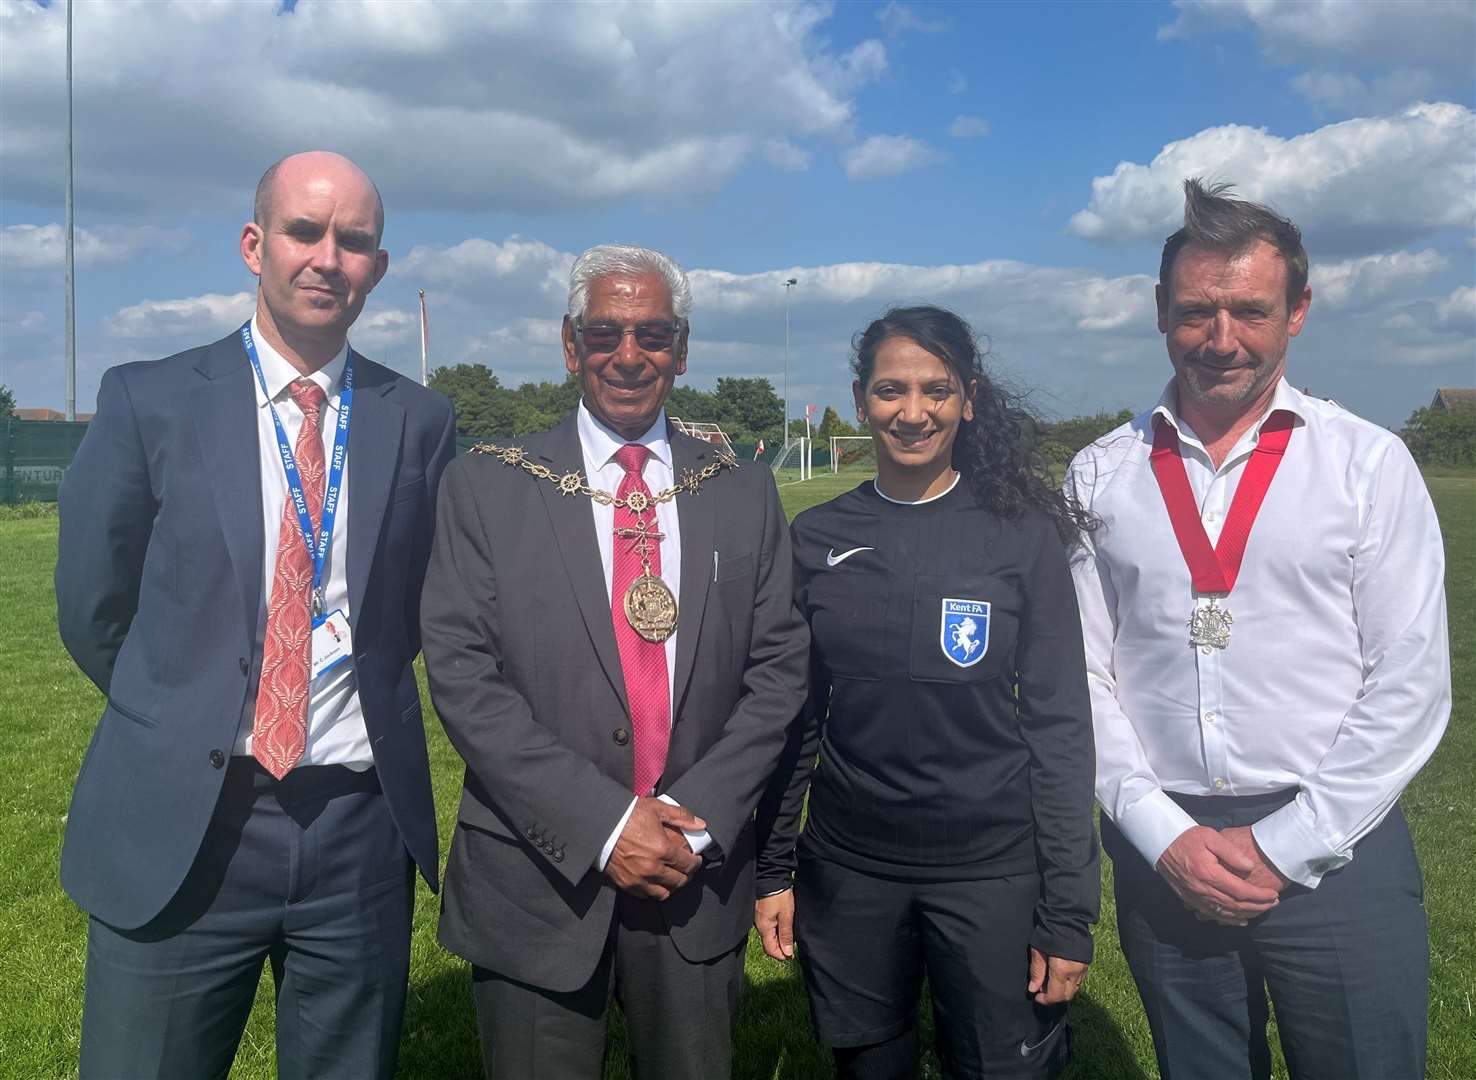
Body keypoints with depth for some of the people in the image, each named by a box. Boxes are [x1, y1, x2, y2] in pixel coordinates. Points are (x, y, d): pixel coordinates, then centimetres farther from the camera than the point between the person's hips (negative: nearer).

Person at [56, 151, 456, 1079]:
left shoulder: (420, 422, 2)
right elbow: (95, 610, 5)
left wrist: (357, 691, 11)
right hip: (181, 830, -1)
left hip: (363, 832, 2)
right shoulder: (150, 400, -2)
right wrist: (184, 721, 11)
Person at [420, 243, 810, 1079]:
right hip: (537, 879, -1)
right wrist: (602, 822, -16)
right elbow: (462, 674, -9)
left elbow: (780, 666, 1)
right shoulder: (487, 488, -3)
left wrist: (700, 815, -11)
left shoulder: (744, 492, 4)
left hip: (698, 875, 2)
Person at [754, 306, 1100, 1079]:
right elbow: (797, 715, 6)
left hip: (992, 871, -2)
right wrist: (773, 870, 5)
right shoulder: (817, 539, 0)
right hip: (848, 870, 2)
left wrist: (1068, 914, -7)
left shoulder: (1022, 534, -6)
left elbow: (1060, 725, -5)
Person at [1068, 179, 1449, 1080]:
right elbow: (1083, 674, 1)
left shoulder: (1368, 463, -2)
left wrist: (1284, 846, -9)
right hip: (1163, 857, 2)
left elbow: (1409, 686, -5)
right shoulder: (1102, 477, 2)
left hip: (1332, 855, -1)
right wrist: (1163, 835, -7)